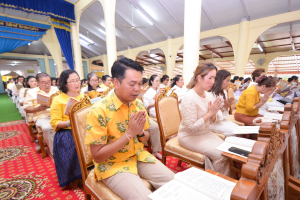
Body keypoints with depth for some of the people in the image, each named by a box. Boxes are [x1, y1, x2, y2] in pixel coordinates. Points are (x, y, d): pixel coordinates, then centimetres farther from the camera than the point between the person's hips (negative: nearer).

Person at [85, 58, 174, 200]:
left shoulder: (138, 104, -4)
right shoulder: (99, 111, -22)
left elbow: (145, 139, 7)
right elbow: (97, 156, -17)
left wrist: (140, 132, -17)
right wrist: (129, 133, -26)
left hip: (139, 157, 5)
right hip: (112, 165, -4)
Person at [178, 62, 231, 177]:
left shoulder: (209, 95, 0)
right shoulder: (190, 98, -25)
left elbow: (212, 121, 6)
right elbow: (191, 127, -24)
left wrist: (214, 114, -17)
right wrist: (210, 113, -22)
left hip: (205, 133, 8)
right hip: (189, 137, -7)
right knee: (221, 155, -12)